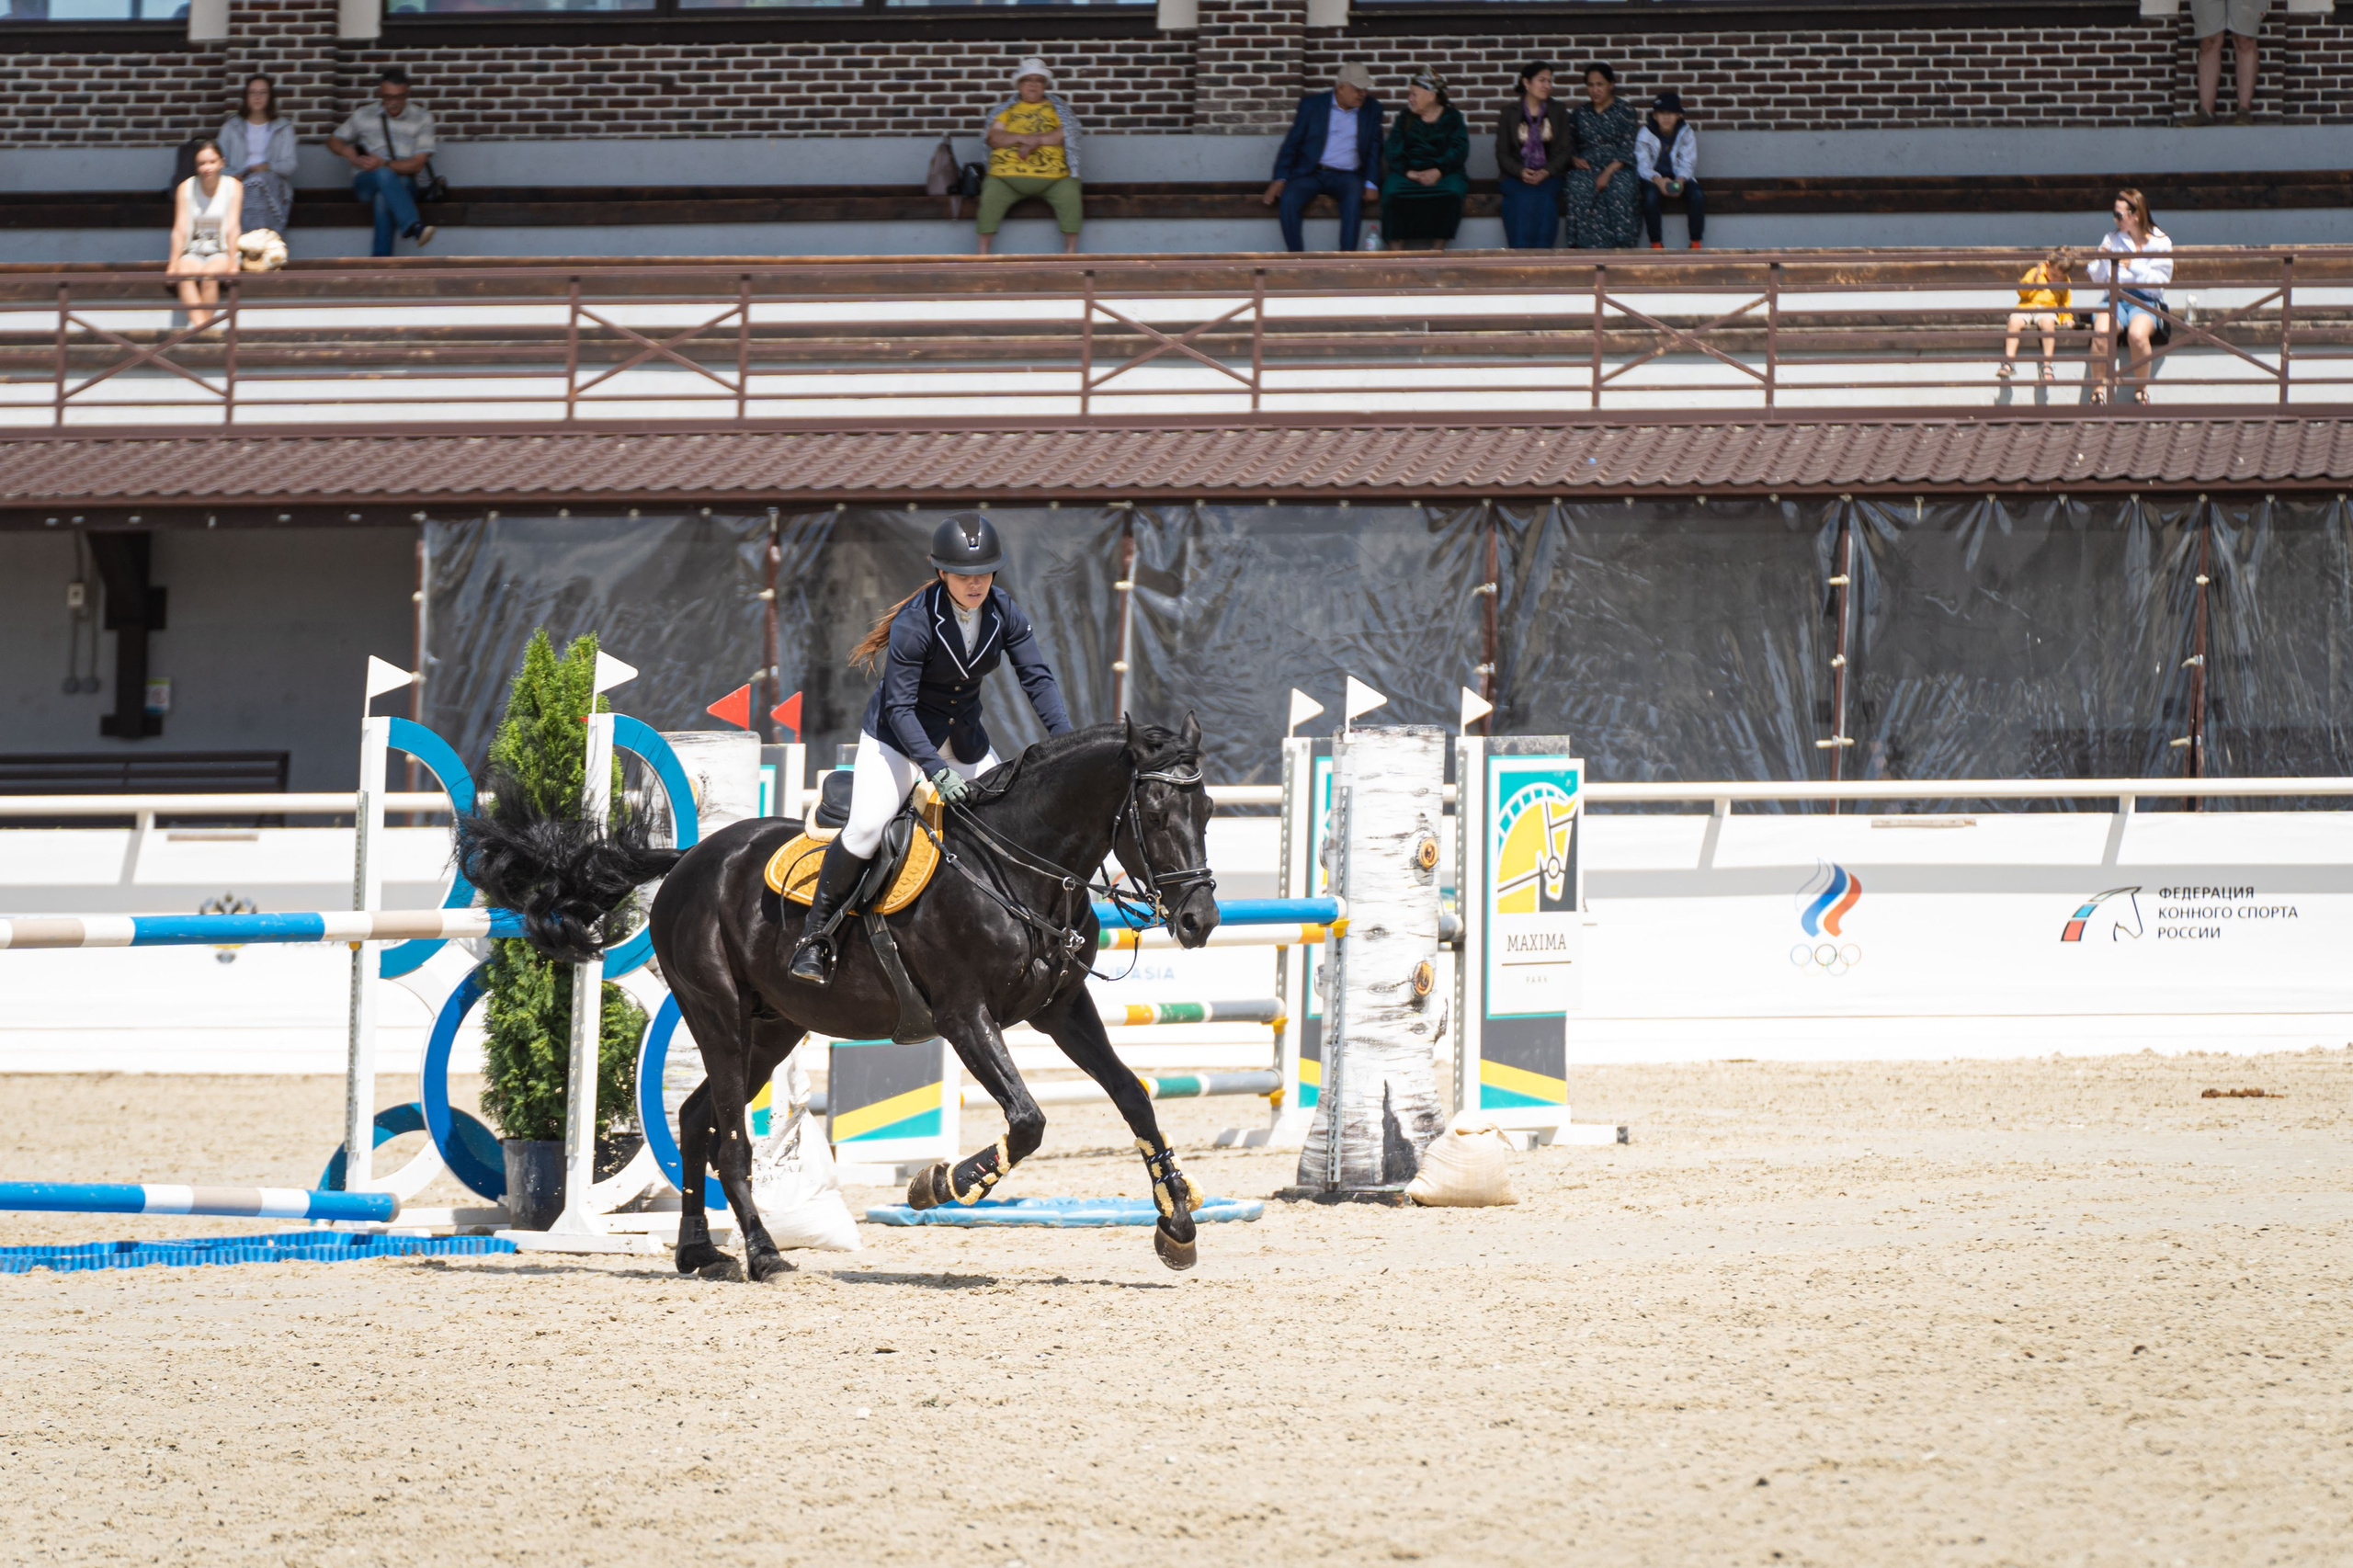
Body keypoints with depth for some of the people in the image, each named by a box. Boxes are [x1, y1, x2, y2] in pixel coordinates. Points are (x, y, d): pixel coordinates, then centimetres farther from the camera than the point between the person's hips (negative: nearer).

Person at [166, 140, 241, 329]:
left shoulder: (233, 187, -2)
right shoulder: (186, 188, 0)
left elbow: (231, 228, -9)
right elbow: (180, 228, -5)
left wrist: (232, 263, -19)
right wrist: (174, 264, -16)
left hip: (221, 252, -1)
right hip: (192, 252, 1)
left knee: (209, 274, -34)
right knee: (185, 274, -33)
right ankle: (199, 324, -46)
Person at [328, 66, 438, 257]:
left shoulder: (421, 119, 3)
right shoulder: (363, 116, 9)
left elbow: (418, 163, -4)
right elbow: (333, 141, 19)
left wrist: (384, 165, -20)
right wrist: (352, 156, -5)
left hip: (402, 184, -1)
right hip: (366, 182, 1)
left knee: (383, 200, -38)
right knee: (384, 175, -37)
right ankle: (414, 226, -55)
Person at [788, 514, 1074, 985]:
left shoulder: (1003, 611, -10)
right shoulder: (915, 622, -26)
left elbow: (1037, 678, -8)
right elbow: (899, 707, -25)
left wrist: (1067, 744, -22)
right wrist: (935, 768, -35)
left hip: (964, 736, 6)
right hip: (897, 734, -6)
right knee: (866, 827, -23)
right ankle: (815, 938, -11)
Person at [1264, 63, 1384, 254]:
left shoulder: (1372, 109, 10)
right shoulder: (1312, 104, 4)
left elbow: (1374, 149, 10)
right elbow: (1292, 143, 5)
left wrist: (1371, 184, -6)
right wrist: (1280, 179, -7)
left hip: (1346, 175, 0)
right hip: (1310, 173, 0)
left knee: (1354, 198, -34)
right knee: (1289, 199, -30)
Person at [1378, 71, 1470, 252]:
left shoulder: (1452, 117, 11)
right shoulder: (1405, 119, 17)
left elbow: (1459, 149, -3)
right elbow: (1393, 151, 5)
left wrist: (1437, 172, -18)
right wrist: (1407, 172, -14)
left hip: (1442, 173, -1)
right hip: (1409, 173, 1)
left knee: (1451, 192, -36)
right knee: (1392, 191, -32)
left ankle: (1437, 249, -29)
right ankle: (1397, 249, -31)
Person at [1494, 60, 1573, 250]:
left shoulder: (1558, 113, 14)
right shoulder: (1509, 113, 10)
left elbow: (1564, 151, 6)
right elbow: (1502, 153, 5)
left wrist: (1546, 172, -14)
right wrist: (1521, 172, -15)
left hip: (1548, 176, 1)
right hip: (1515, 178, -1)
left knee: (1543, 200, -32)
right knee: (1522, 199, -33)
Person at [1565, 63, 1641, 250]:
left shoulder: (1624, 112, 5)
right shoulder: (1580, 113, 16)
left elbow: (1627, 150, -4)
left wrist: (1608, 173, -17)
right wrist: (1574, 160, -8)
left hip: (1617, 169, -2)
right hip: (1587, 167, 2)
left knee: (1618, 189, -36)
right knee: (1579, 188, -33)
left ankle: (1618, 247, -35)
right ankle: (1586, 247, -36)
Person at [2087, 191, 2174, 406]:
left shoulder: (2160, 242, 4)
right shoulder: (2113, 238, 14)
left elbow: (2160, 283, -4)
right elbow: (2097, 279, 15)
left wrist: (2134, 267, -15)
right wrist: (2101, 261, -5)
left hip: (2146, 301, -2)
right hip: (2115, 297, 2)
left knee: (2137, 334, -36)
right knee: (2101, 332, -32)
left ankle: (2141, 389, -16)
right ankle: (2099, 389, -23)